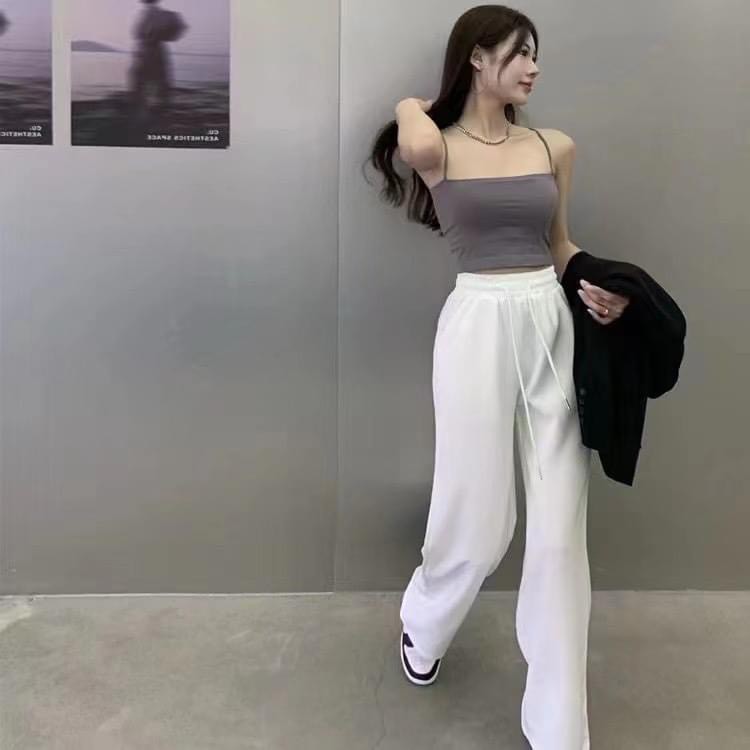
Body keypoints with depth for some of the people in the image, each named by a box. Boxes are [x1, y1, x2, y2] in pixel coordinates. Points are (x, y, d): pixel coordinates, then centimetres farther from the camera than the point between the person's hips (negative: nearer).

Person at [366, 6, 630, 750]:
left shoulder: (555, 147, 12)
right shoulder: (437, 148, 0)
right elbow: (416, 145, -25)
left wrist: (596, 288, 0)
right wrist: (411, 109, -2)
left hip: (554, 327, 4)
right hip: (478, 327, -4)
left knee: (559, 530, 2)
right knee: (480, 520, 5)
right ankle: (421, 625, 41)